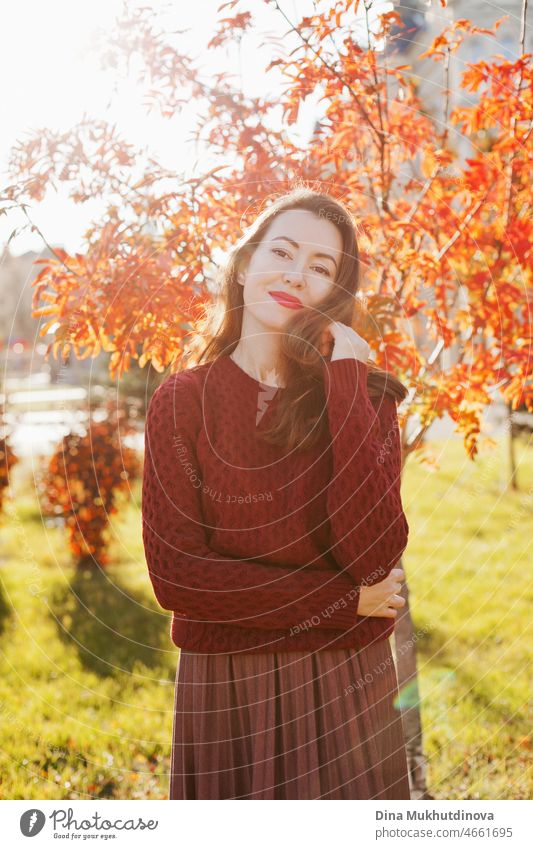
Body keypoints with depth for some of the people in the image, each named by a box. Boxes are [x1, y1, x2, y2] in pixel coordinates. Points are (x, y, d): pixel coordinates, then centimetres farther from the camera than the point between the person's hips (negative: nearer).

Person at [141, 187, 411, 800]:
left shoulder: (363, 394, -2)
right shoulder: (181, 402, -4)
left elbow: (375, 555, -18)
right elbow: (174, 577, -12)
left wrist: (344, 376, -16)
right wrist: (345, 600, -12)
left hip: (345, 689, 1)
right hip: (224, 694, 0)